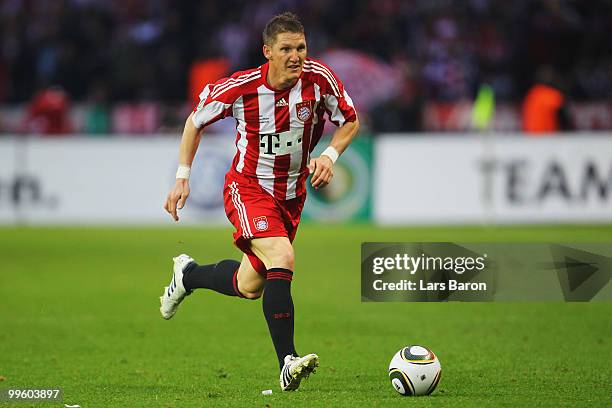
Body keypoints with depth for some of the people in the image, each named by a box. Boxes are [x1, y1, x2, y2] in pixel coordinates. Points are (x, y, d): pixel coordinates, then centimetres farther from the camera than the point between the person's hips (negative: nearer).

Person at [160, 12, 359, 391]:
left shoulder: (318, 78, -15)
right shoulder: (240, 88, -20)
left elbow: (350, 121, 3)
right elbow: (196, 120, -1)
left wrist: (329, 155, -16)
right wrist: (182, 178, -2)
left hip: (292, 192, 5)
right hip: (249, 187, -4)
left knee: (249, 287, 13)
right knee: (282, 259, -29)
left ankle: (188, 274, 44)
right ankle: (288, 363, -29)